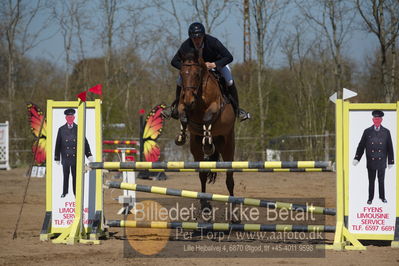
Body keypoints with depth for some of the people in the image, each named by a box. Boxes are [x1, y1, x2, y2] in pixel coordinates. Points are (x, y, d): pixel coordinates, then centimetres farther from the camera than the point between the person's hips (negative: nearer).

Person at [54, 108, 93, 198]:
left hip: (76, 157, 0)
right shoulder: (61, 129, 4)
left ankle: (76, 192, 9)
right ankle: (65, 192, 16)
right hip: (65, 157, 0)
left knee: (75, 176, 2)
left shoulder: (78, 129, 4)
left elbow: (85, 143, 4)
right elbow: (58, 144, 6)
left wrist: (89, 155, -4)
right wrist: (57, 158, 4)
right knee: (66, 176, 5)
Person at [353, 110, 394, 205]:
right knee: (371, 181, 5)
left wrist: (391, 161, 3)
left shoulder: (386, 132, 1)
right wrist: (356, 159, -5)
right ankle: (370, 198, 14)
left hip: (382, 161, 0)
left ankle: (382, 197, 23)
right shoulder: (367, 132, 1)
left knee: (381, 180, 9)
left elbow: (390, 148, 4)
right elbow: (361, 146, 1)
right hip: (371, 161, 0)